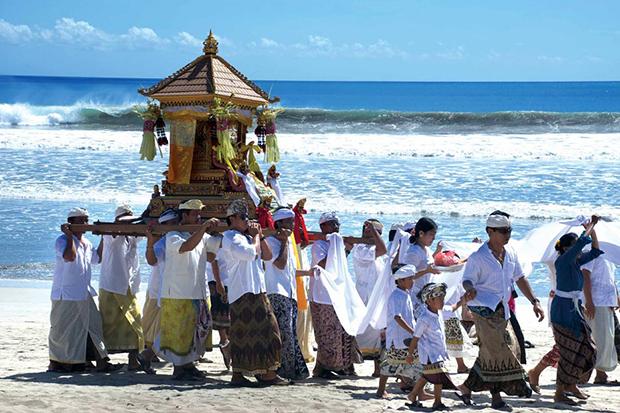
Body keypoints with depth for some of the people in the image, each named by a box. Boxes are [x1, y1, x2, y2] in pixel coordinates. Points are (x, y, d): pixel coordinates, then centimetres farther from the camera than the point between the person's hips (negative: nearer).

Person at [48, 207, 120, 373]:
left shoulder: (86, 243, 15)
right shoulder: (63, 240, -11)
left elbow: (97, 259, 28)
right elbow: (69, 256, -29)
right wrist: (69, 236, -25)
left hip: (84, 294, 8)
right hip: (66, 294, -8)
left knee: (93, 325, 6)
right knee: (63, 329, 0)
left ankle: (101, 362, 7)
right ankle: (56, 363, 11)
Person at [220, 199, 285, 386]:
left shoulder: (245, 237, 22)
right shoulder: (231, 237, -8)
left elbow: (267, 256, 19)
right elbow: (251, 253, -23)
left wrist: (259, 236, 9)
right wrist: (255, 236, -7)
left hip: (256, 292, 10)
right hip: (243, 292, -10)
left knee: (265, 329, 9)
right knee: (243, 335, -8)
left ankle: (266, 373, 12)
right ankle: (238, 374, -6)